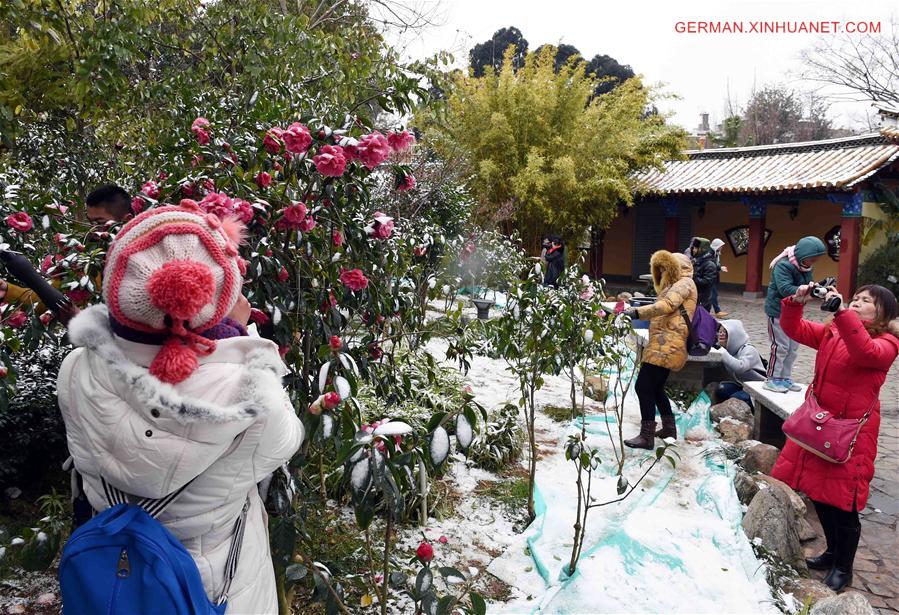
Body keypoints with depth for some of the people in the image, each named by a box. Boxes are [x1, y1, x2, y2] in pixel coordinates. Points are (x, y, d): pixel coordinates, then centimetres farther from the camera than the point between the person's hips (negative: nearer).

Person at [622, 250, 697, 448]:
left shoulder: (684, 283, -4)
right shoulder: (674, 286, 29)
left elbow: (666, 305, -21)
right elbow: (666, 310, 17)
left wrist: (637, 312, -27)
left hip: (667, 345, -11)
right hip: (664, 345, 11)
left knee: (643, 386, -12)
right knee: (655, 388, 18)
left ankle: (647, 436, -9)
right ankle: (669, 428, 30)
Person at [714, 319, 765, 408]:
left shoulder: (749, 350, -20)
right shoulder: (728, 349, 0)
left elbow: (740, 367, -39)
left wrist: (722, 352, -38)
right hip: (741, 386, 6)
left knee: (735, 398, -27)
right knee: (720, 389, -19)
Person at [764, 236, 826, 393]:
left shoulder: (806, 267, 3)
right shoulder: (783, 265, -23)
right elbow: (785, 289, -33)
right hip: (778, 310, -8)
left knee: (793, 348, 11)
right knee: (781, 346, -5)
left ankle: (785, 378, 22)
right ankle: (771, 380, 6)